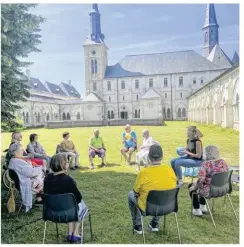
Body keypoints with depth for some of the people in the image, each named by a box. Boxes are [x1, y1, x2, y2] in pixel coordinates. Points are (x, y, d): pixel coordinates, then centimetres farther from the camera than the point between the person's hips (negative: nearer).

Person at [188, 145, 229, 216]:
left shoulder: (205, 164, -21)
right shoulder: (223, 162, -1)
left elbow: (201, 180, -24)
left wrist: (194, 187, -6)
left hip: (210, 191, -7)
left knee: (191, 187, 18)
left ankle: (197, 210, 22)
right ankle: (203, 207, 40)